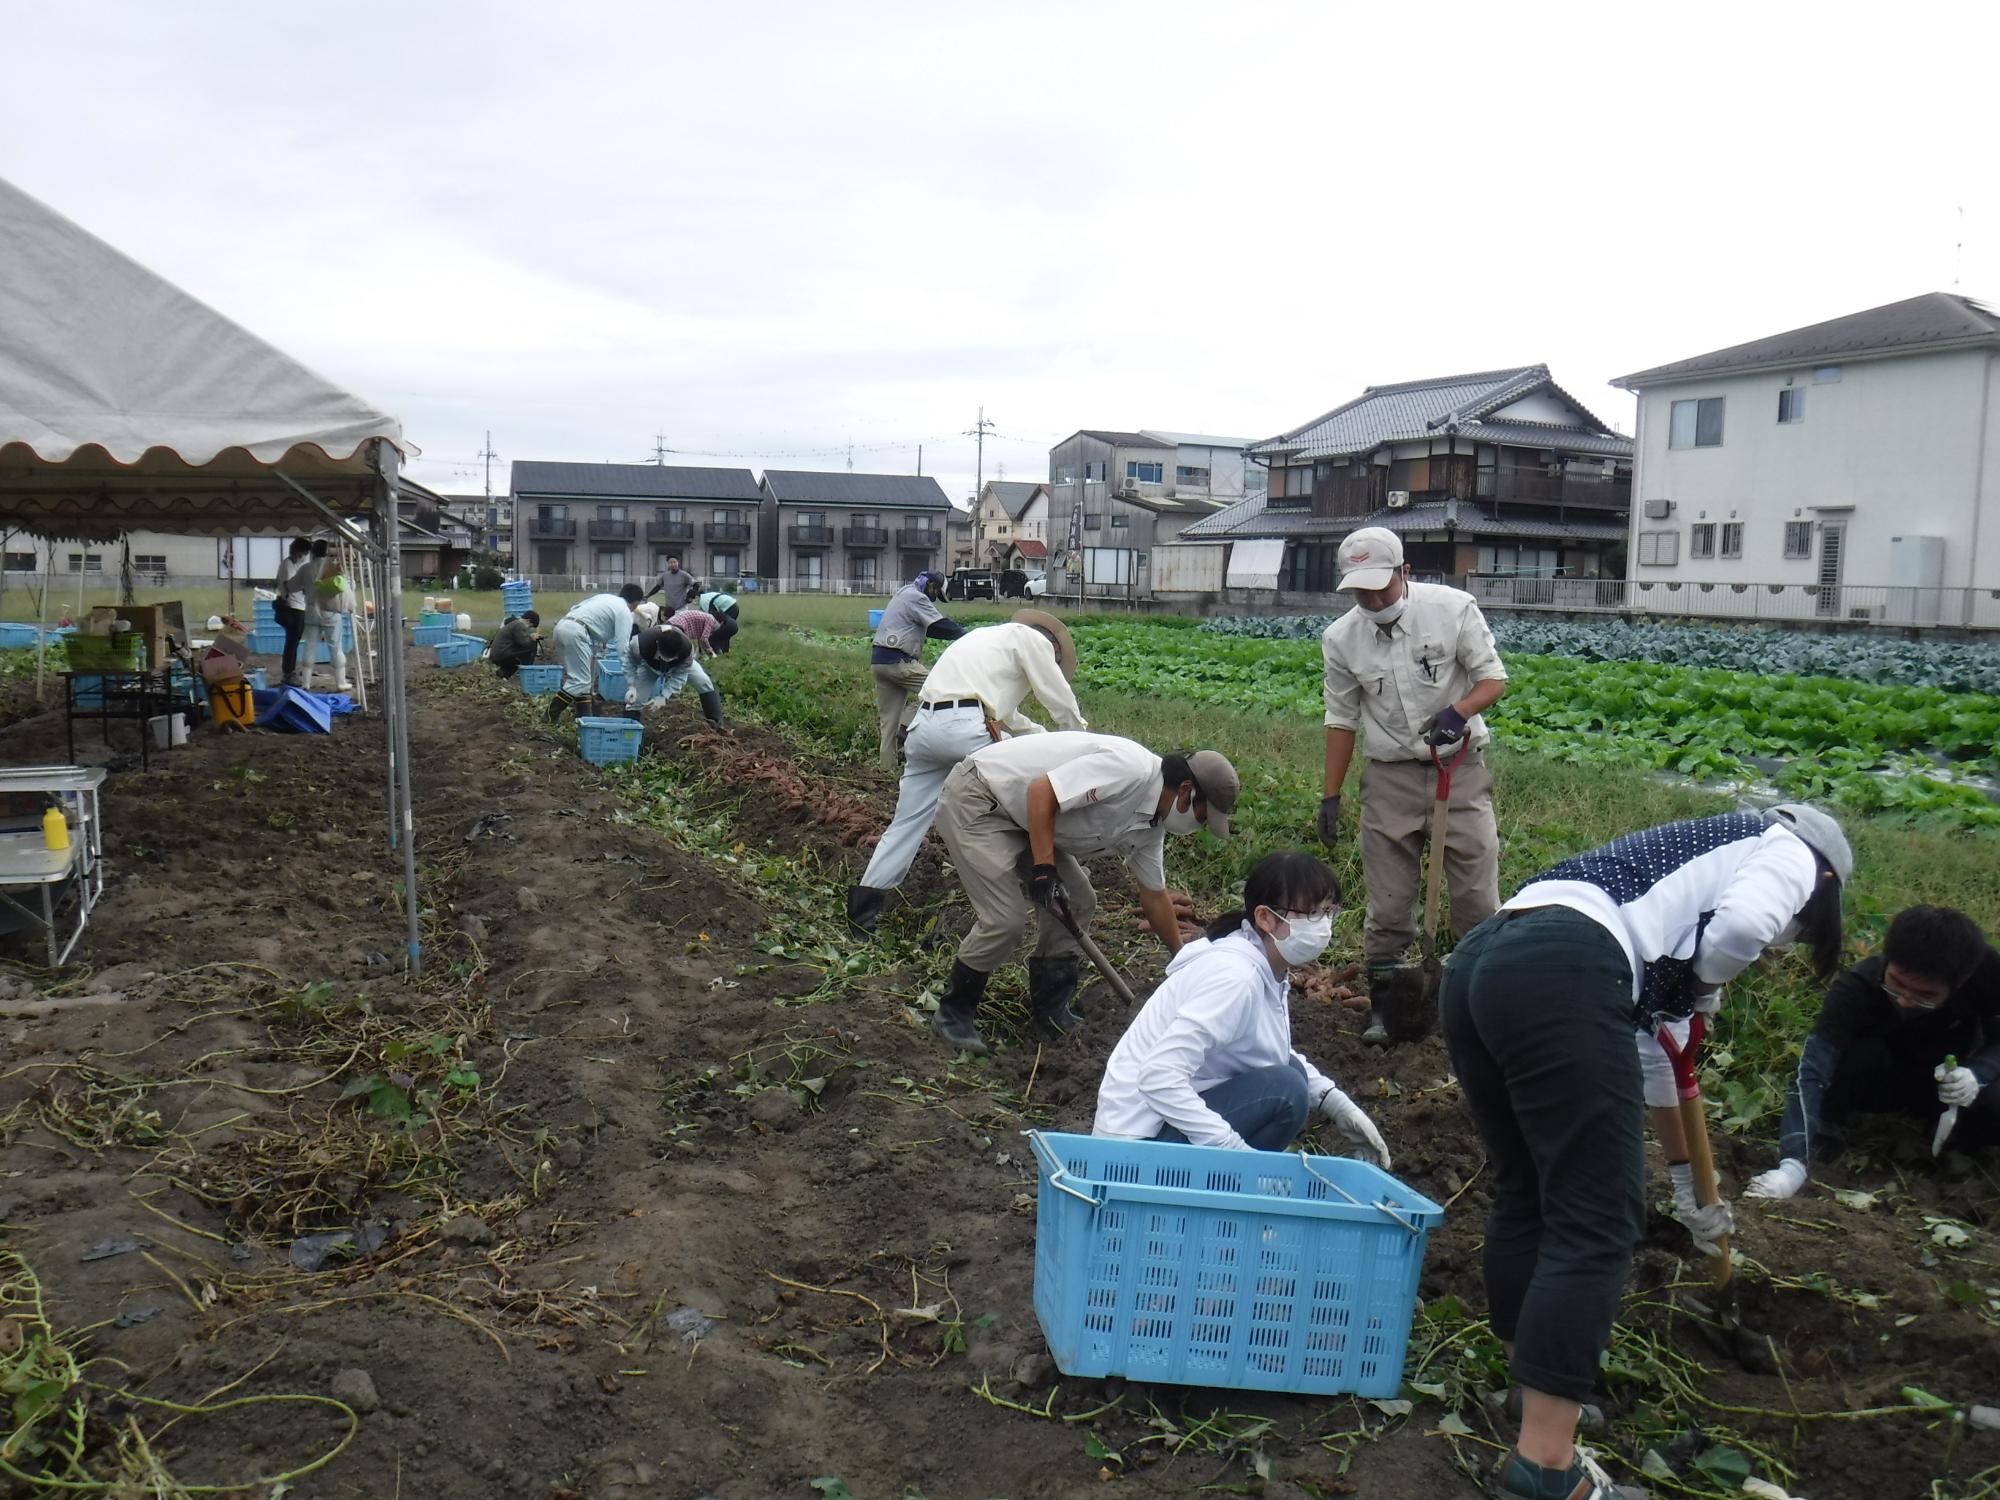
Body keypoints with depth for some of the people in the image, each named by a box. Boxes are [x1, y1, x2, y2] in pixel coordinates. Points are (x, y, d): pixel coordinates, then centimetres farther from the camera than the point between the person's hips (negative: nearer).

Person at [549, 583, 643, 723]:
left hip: (562, 625, 9)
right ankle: (551, 715, -6)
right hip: (576, 632, -9)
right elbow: (623, 646, -3)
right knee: (580, 681, -5)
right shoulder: (625, 612, 4)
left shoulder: (604, 597, 26)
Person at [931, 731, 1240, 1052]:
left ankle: (1051, 1014, 15)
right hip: (973, 799, -10)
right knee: (1005, 921, -15)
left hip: (1019, 820, 10)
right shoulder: (1131, 769, -26)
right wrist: (1044, 870, -27)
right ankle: (952, 1014, 5)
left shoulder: (1150, 826, 5)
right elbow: (1041, 791, -29)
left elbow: (1154, 896, 18)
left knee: (1077, 901, 6)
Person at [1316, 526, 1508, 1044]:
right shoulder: (1340, 638, -3)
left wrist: (1459, 712, -24)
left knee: (1477, 897, 2)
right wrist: (1331, 797, 5)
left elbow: (1493, 677, -2)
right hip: (1390, 777, 1)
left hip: (1461, 771, -1)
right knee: (1387, 903, 6)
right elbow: (1342, 718, 6)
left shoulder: (1454, 608, -9)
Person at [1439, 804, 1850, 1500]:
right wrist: (1707, 983, 14)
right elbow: (1743, 922, -10)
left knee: (1526, 1196, 22)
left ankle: (1533, 1389, 37)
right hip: (1559, 976, -9)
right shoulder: (1791, 852, 18)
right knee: (1597, 1225, -2)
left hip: (1474, 964, 9)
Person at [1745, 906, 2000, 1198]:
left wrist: (1976, 1074, -35)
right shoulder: (1857, 988, -35)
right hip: (1876, 1082, -2)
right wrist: (1793, 1165, -56)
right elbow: (1810, 1073, -43)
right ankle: (1824, 1134, -10)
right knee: (1861, 1052, -36)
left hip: (1944, 1081, 2)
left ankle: (1945, 1132, 3)